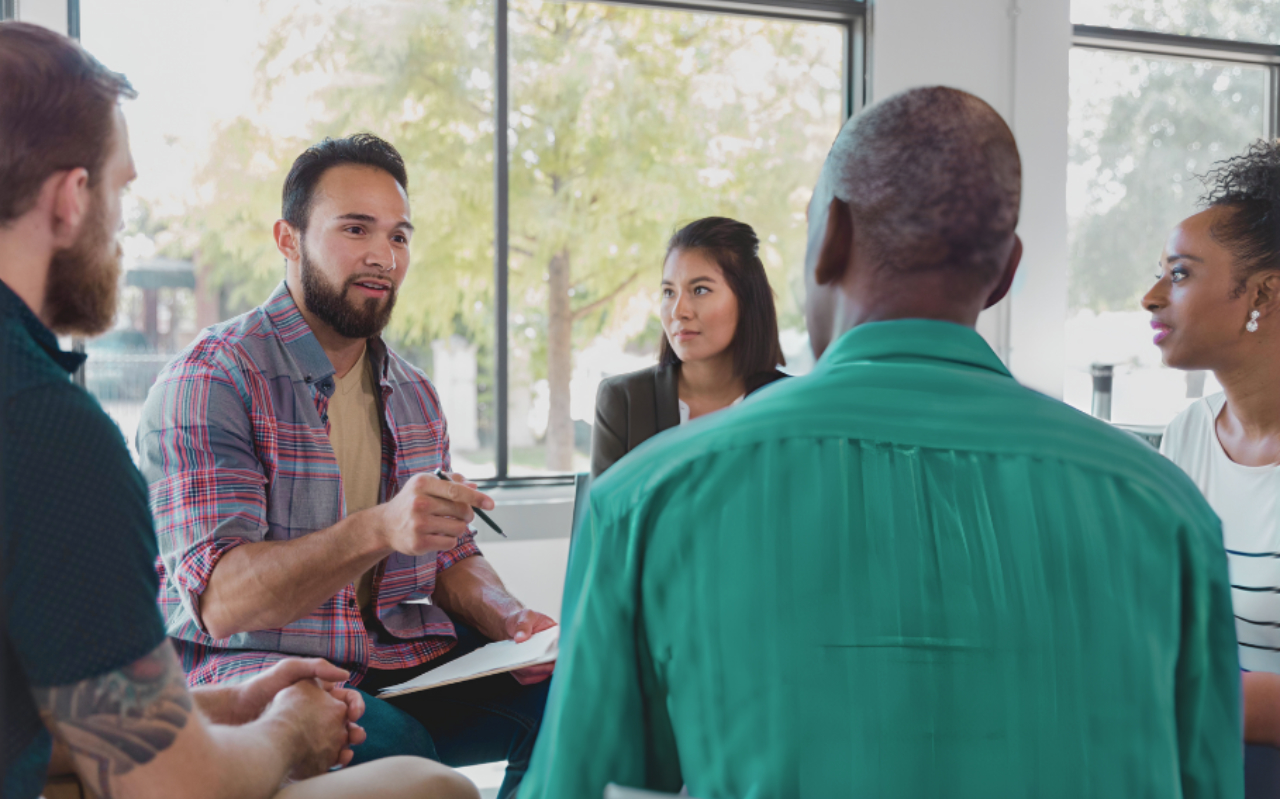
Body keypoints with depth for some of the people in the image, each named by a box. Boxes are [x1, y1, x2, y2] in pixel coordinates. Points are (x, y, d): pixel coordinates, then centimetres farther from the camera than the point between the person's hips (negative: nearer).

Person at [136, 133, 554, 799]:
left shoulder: (414, 395, 14)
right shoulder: (210, 381, -10)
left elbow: (451, 557, 19)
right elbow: (219, 600, -19)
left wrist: (508, 619, -4)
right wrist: (378, 530, -34)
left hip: (399, 665, 7)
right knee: (386, 744, -37)